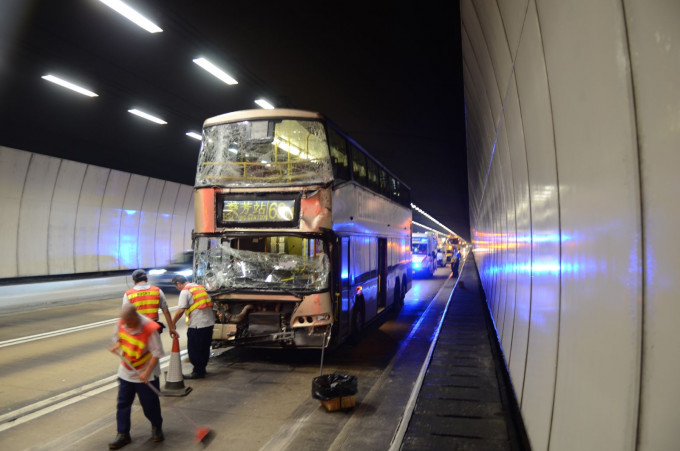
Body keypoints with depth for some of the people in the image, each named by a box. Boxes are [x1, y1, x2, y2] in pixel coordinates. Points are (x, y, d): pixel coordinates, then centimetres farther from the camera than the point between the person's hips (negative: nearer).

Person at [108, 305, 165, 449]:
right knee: (122, 403, 8)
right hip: (126, 371, 5)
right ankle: (123, 434, 22)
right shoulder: (121, 323, -8)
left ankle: (157, 428, 31)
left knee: (150, 404, 7)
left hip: (146, 374, -5)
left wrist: (147, 372, -23)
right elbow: (117, 337, 13)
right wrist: (117, 344, -10)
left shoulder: (149, 328, -26)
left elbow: (157, 353, -20)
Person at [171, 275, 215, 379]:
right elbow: (210, 303, 18)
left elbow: (180, 310, -17)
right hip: (209, 322, 8)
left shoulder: (185, 291, -9)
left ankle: (197, 372, 9)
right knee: (204, 348, 17)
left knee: (194, 350, 4)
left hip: (197, 324, -8)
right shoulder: (200, 287, 15)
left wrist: (172, 323, -7)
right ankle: (202, 369, 27)